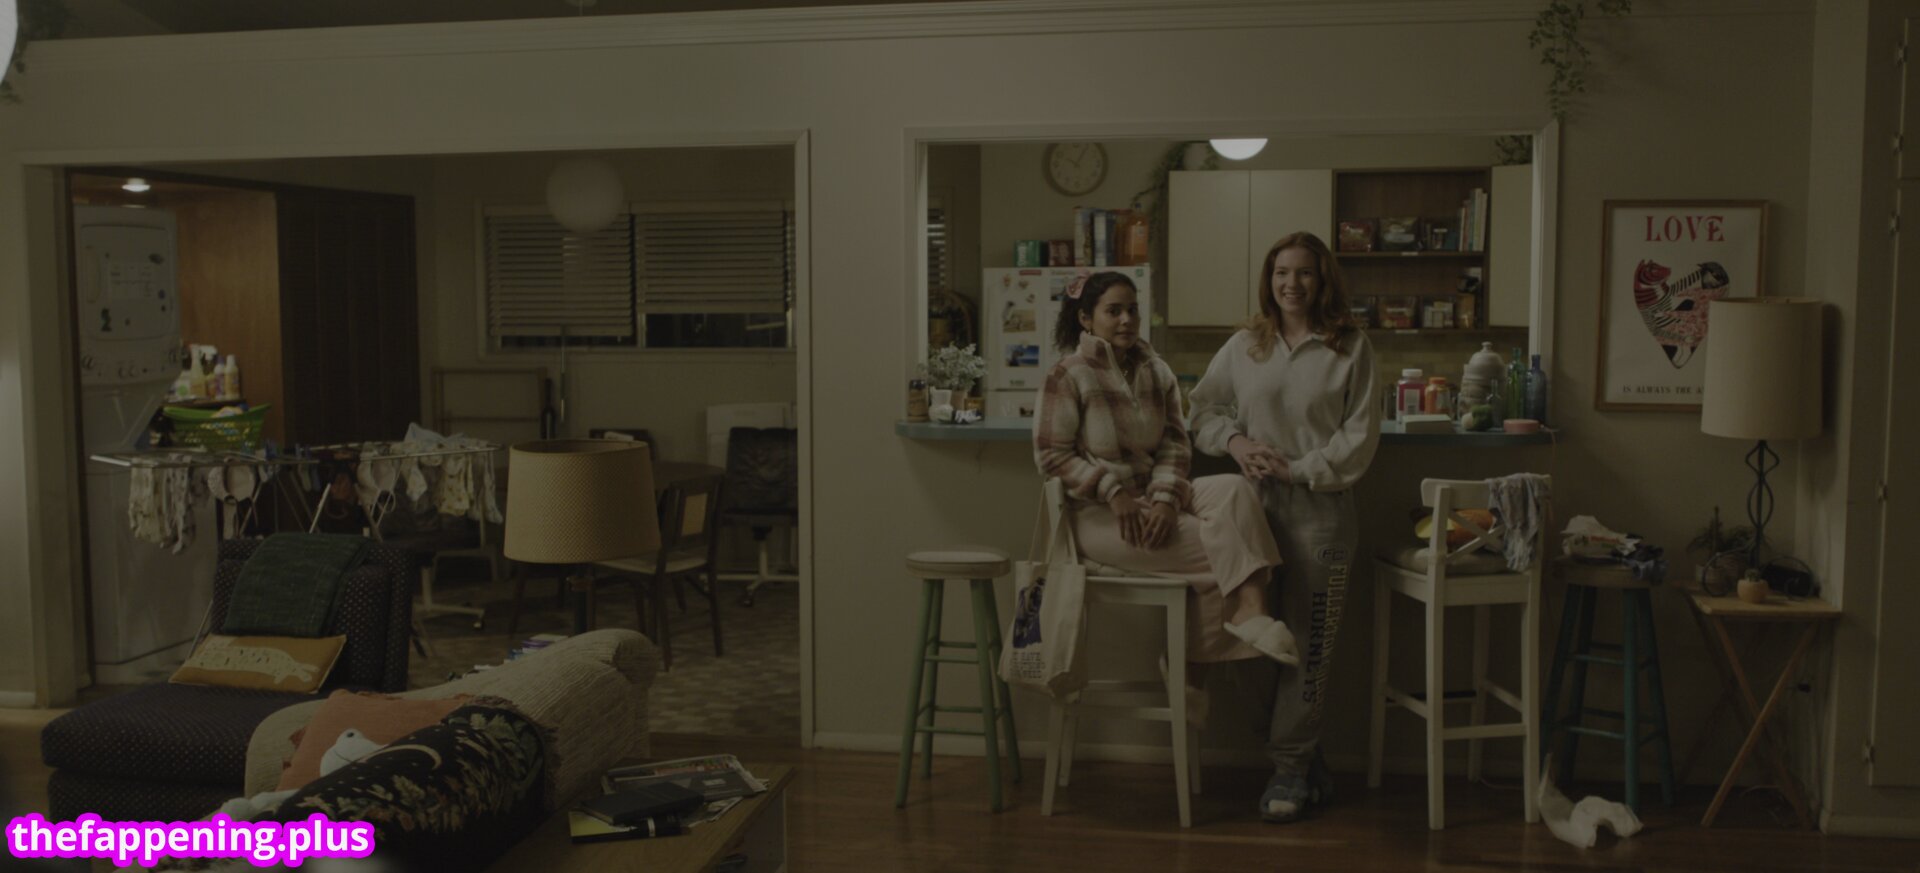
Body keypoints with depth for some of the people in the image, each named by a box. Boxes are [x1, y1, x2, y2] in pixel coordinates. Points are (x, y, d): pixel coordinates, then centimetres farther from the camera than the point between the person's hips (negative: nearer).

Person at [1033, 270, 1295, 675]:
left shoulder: (1156, 372, 10)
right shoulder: (1068, 377, -7)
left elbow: (1175, 443, 5)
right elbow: (1051, 454, -10)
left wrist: (1165, 498, -14)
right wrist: (1114, 492, -19)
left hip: (1155, 494, 6)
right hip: (1100, 513, -5)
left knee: (1234, 489, -23)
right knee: (1221, 546, -22)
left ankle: (1249, 609, -29)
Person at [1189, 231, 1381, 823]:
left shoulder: (1349, 348, 1)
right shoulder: (1243, 347, 10)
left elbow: (1360, 436, -2)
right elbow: (1205, 408, 17)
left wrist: (1296, 468, -10)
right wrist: (1235, 441, -2)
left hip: (1320, 509, -3)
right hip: (1256, 505, 3)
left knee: (1308, 641, -3)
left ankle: (1291, 768, 6)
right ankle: (1305, 759, 17)